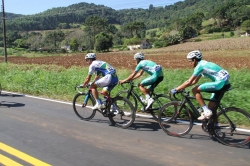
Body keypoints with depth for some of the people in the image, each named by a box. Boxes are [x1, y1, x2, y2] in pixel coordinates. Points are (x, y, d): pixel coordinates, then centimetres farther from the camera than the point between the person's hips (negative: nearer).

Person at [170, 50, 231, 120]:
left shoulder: (200, 66, -11)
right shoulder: (202, 64, 17)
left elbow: (189, 82, -14)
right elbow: (194, 81, 22)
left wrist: (176, 89, -8)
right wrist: (181, 87, 16)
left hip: (220, 82, -10)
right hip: (225, 83, 10)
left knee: (195, 90, -10)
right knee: (211, 106, 15)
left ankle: (206, 111, -8)